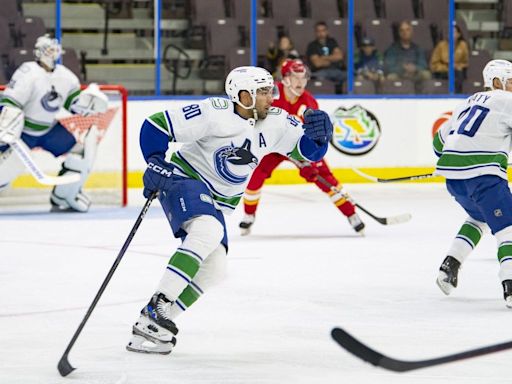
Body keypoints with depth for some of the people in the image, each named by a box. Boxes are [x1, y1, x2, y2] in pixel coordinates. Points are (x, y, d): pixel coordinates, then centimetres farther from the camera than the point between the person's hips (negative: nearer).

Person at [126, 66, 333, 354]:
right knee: (208, 231, -33)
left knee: (214, 269, -4)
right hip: (185, 179, -7)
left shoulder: (275, 122, -4)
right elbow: (156, 126, -18)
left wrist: (321, 134, -22)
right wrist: (156, 164, -24)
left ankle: (152, 326, -1)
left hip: (219, 200, 7)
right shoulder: (214, 114, -21)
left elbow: (309, 150, -1)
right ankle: (156, 308, -31)